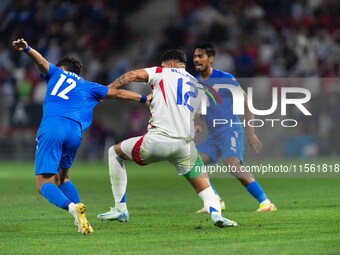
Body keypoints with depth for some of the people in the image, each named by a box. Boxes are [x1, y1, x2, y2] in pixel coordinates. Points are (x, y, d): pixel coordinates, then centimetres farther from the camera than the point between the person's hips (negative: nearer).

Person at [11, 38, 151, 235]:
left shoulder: (57, 73, 24)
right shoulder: (88, 87, 29)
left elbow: (41, 61, 5)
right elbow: (116, 92, 30)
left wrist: (26, 49, -14)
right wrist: (144, 98, 42)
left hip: (51, 125, -4)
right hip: (74, 131, 4)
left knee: (44, 183, -5)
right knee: (62, 177, 25)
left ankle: (72, 206, -32)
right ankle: (82, 219, 8)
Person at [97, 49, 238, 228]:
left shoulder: (163, 73, 11)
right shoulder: (197, 86, 25)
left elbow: (133, 76, -2)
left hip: (158, 140, -4)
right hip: (186, 144, 4)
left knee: (114, 152, 20)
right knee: (202, 184, 15)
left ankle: (120, 209, 16)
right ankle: (216, 213, -18)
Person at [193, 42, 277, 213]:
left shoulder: (225, 79, -11)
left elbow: (246, 103, -8)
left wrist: (250, 132, -13)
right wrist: (197, 125, -3)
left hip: (230, 130, -7)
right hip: (213, 135, 7)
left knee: (232, 165, -27)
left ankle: (265, 202, -24)